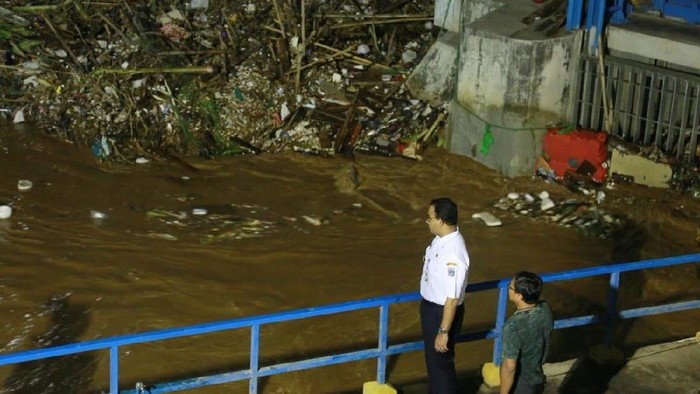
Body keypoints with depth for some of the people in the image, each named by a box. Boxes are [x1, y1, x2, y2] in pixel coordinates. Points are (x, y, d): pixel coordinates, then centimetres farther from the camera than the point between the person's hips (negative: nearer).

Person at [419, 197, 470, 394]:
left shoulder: (453, 253, -33)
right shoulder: (442, 238, -4)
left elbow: (453, 298, -29)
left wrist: (443, 331, -25)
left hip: (442, 312, -9)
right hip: (430, 306, 9)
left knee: (441, 361, 9)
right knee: (432, 358, 25)